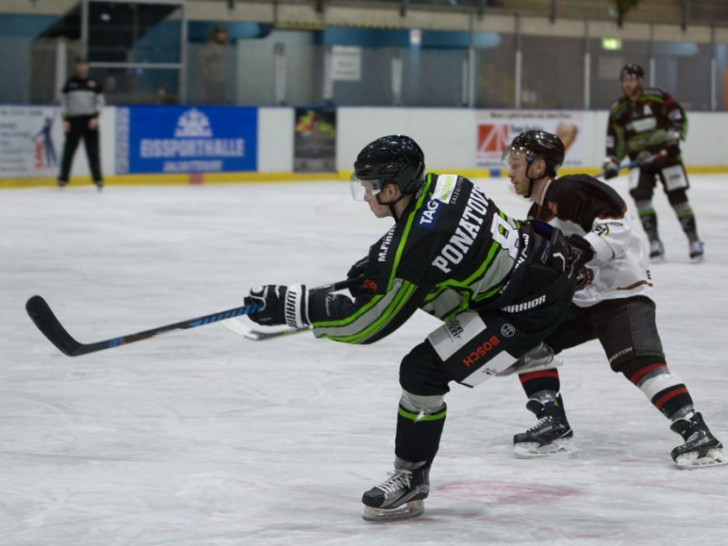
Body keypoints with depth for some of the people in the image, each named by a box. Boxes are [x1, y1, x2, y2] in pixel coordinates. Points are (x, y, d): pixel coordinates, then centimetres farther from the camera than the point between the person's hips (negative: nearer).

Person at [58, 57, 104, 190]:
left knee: (93, 151, -3)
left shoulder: (94, 83, 6)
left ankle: (98, 179, 1)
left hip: (90, 122, 0)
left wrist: (95, 118, -6)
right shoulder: (70, 83, 7)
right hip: (73, 120, 0)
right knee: (68, 150, 0)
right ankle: (63, 178, 7)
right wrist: (65, 120, -2)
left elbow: (100, 101, 7)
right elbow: (64, 102, 7)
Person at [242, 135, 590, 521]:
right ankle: (522, 353, 61)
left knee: (423, 371, -12)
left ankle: (411, 480, 3)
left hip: (526, 309, -10)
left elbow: (364, 323, -22)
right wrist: (379, 261, 10)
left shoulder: (416, 250, -29)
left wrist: (288, 305, -19)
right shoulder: (439, 184, -6)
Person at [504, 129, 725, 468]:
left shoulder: (569, 192, -14)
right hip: (578, 301, 10)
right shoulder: (537, 215, 17)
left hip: (622, 292, -10)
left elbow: (615, 221, -25)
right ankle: (554, 427, 5)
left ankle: (696, 432, -30)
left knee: (638, 360, -26)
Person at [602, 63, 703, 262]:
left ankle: (694, 241, 8)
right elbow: (614, 139, 8)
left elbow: (678, 115, -7)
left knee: (678, 197, -4)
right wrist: (611, 161, -1)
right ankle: (654, 243, -7)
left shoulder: (657, 97, -8)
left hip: (666, 154, -3)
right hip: (640, 160, 3)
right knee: (640, 195, -15)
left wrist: (674, 135, -21)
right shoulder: (618, 110, 5)